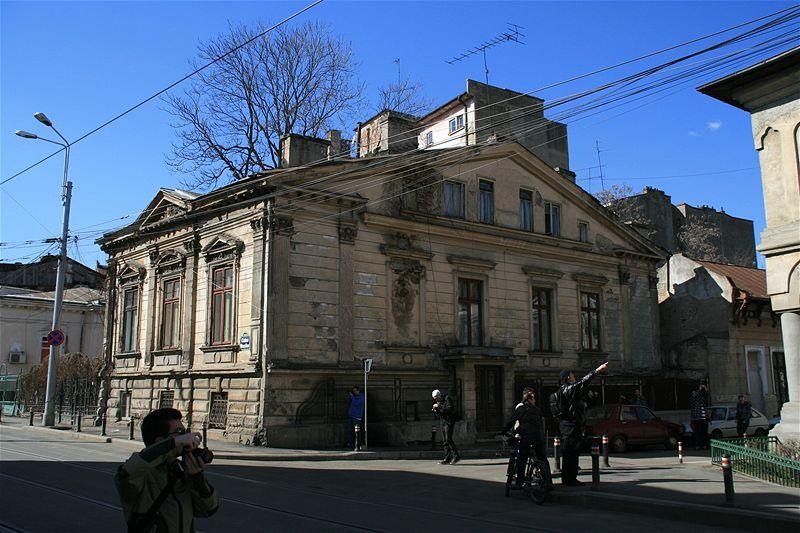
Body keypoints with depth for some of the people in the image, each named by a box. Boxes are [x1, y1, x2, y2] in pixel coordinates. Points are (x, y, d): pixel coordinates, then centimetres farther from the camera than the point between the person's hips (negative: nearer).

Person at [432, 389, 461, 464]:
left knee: (448, 439, -15)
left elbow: (450, 409, -24)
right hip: (444, 422, 9)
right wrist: (436, 411, -1)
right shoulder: (439, 402, 16)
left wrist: (440, 406, -25)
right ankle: (447, 459, 5)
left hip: (450, 421, -9)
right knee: (445, 440, 5)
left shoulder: (447, 399, -9)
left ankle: (456, 456, -9)